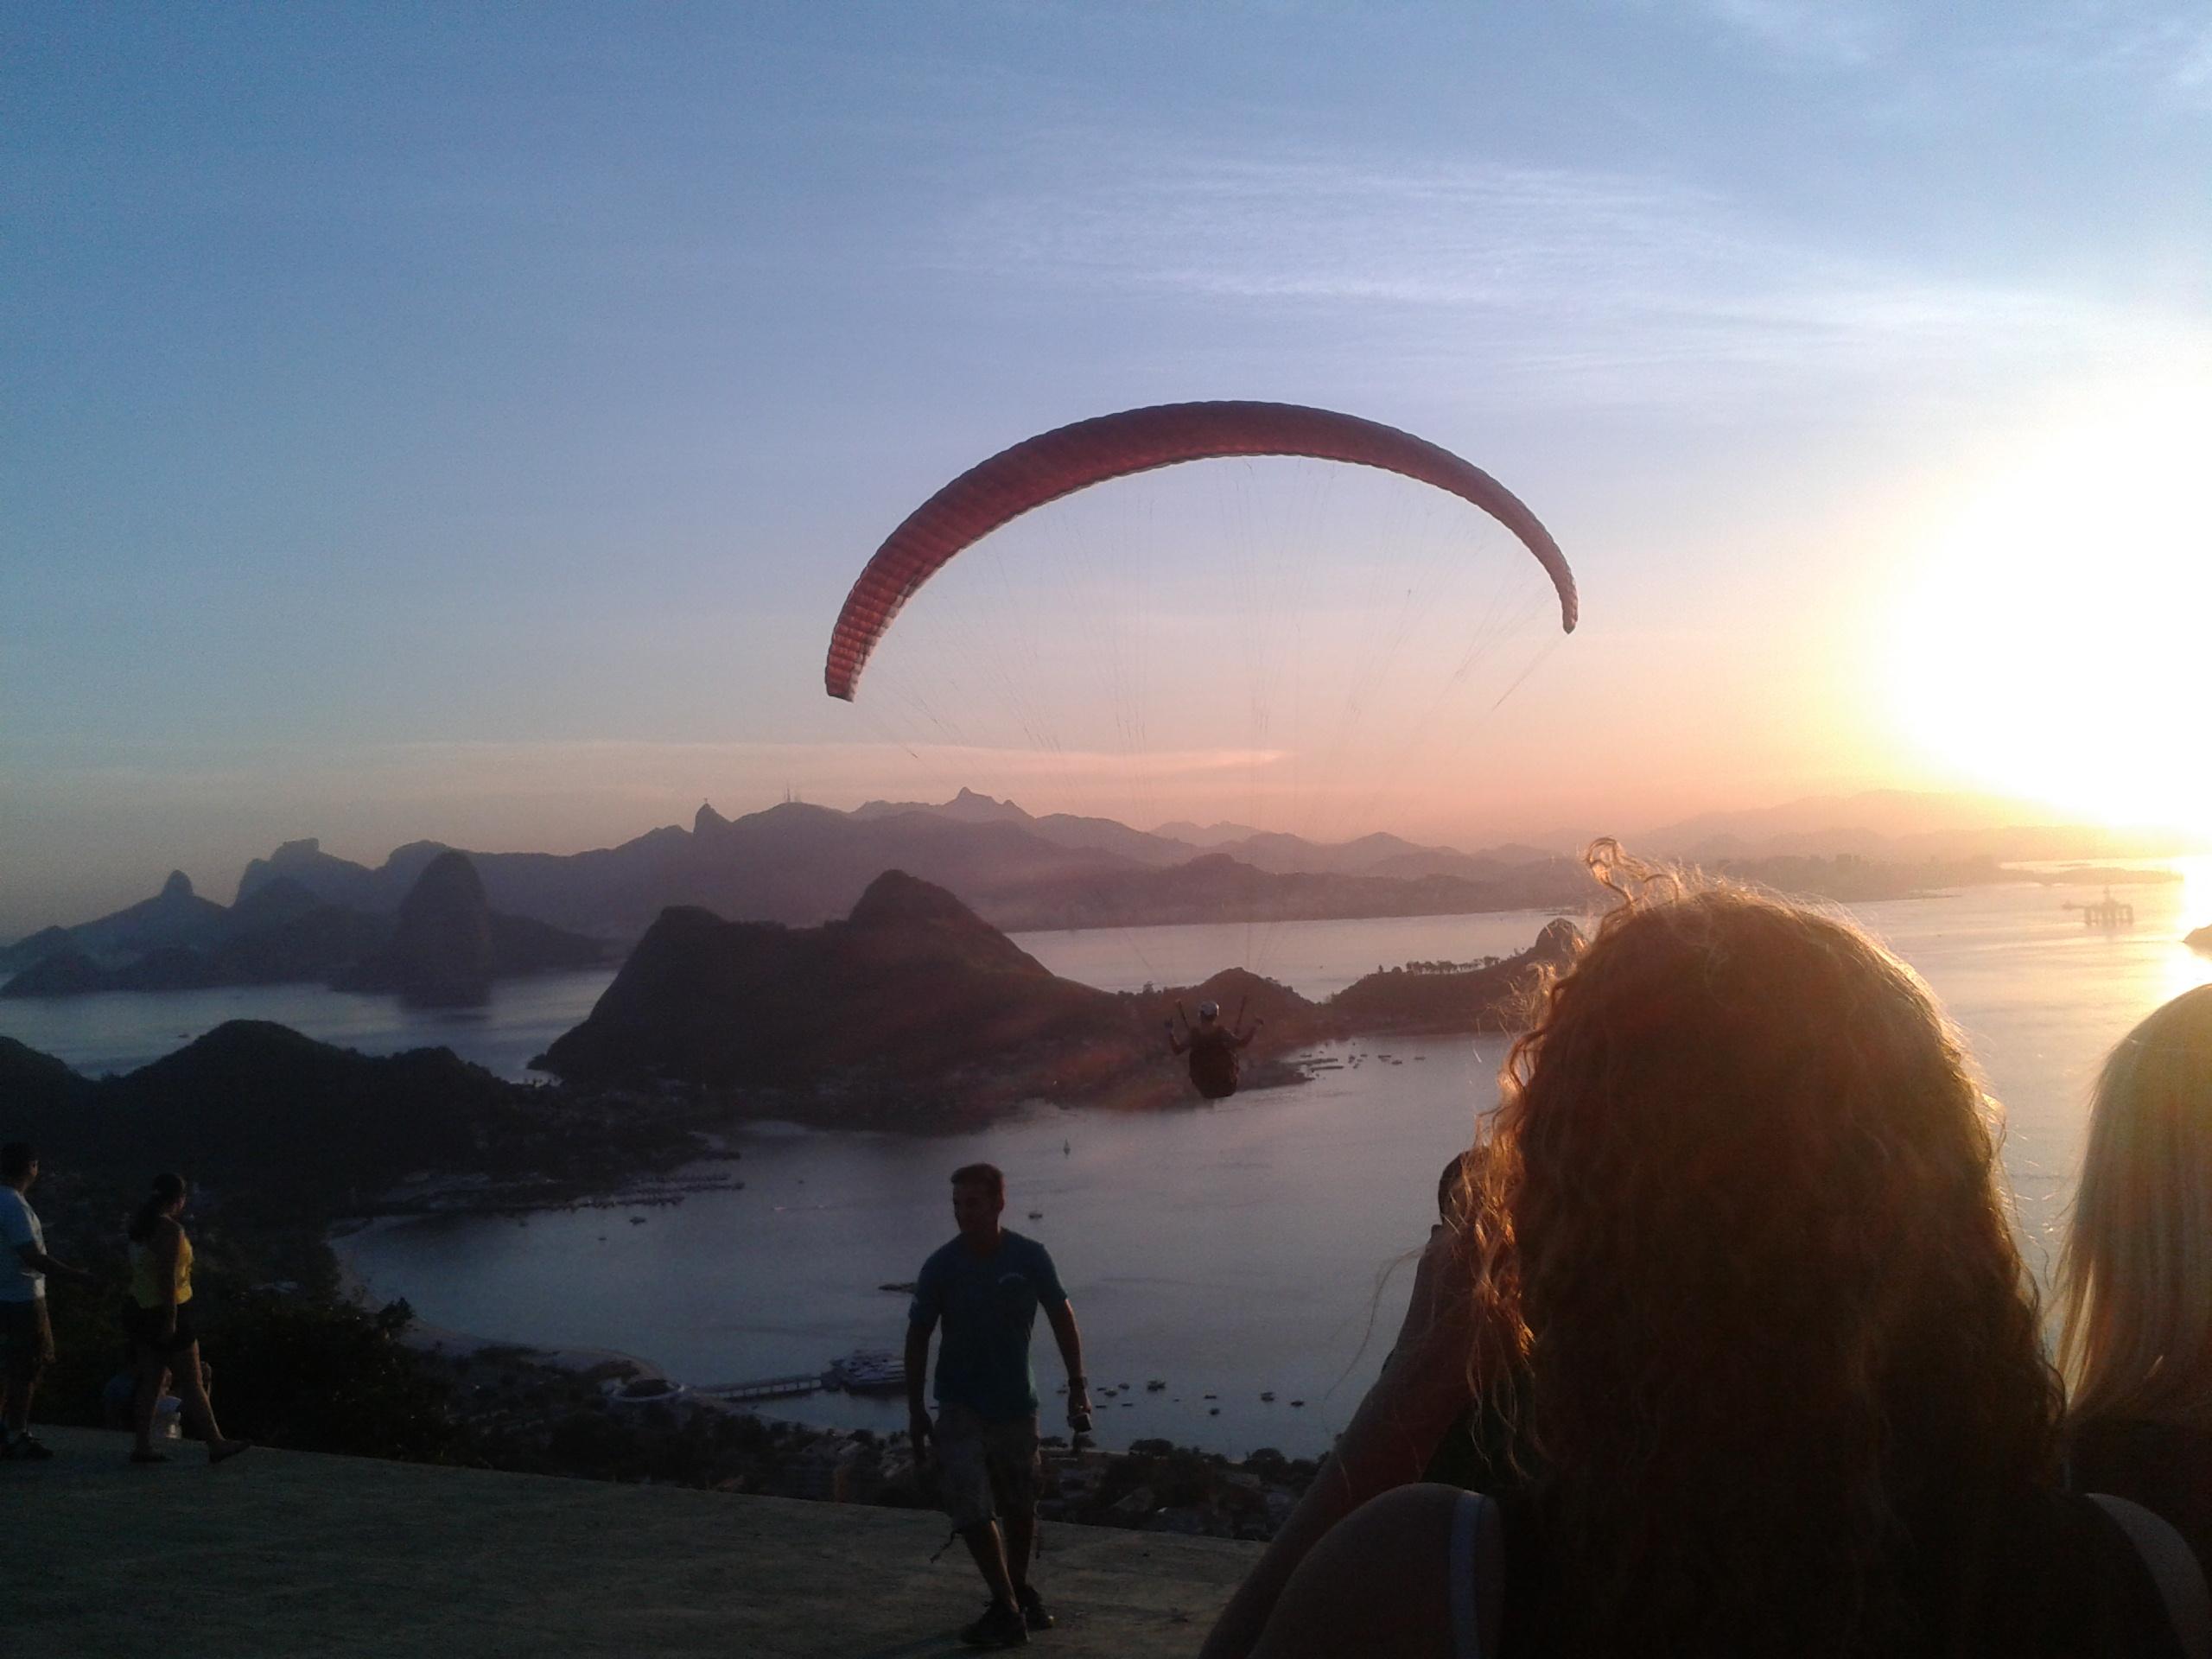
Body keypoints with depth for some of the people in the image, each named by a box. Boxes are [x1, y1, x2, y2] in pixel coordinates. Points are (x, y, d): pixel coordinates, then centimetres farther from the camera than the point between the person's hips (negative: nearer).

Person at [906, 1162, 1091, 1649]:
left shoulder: (1031, 1257, -11)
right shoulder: (941, 1266, -12)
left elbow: (1061, 1317, 1)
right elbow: (917, 1336, -3)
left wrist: (1077, 1385, 0)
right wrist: (915, 1409, -2)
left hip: (1016, 1403, 1)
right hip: (960, 1407, -1)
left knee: (1020, 1508, 14)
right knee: (972, 1509, -13)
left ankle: (1020, 1590, 35)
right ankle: (1007, 1609, -4)